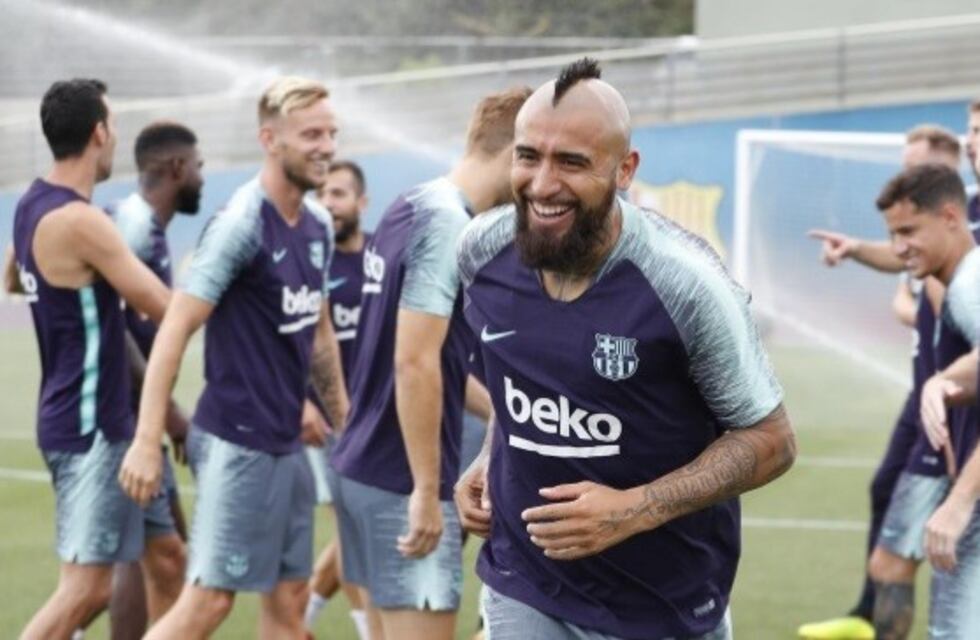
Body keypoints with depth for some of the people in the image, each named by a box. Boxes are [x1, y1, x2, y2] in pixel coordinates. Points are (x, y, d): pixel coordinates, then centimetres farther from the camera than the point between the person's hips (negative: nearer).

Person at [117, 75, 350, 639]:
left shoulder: (319, 225, 9)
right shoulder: (242, 225, -16)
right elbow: (176, 329, -18)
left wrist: (342, 418, 22)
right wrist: (147, 441, -23)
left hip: (286, 442, 8)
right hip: (238, 439, -8)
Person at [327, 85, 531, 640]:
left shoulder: (412, 207, 12)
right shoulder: (448, 225, -17)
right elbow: (414, 363, -23)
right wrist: (427, 490, -21)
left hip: (365, 465, 10)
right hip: (402, 480, -10)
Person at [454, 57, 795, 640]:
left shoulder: (684, 283, -21)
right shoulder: (482, 251, -6)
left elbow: (770, 440, -13)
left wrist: (633, 511, -23)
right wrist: (492, 460, 3)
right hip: (523, 591, 3)